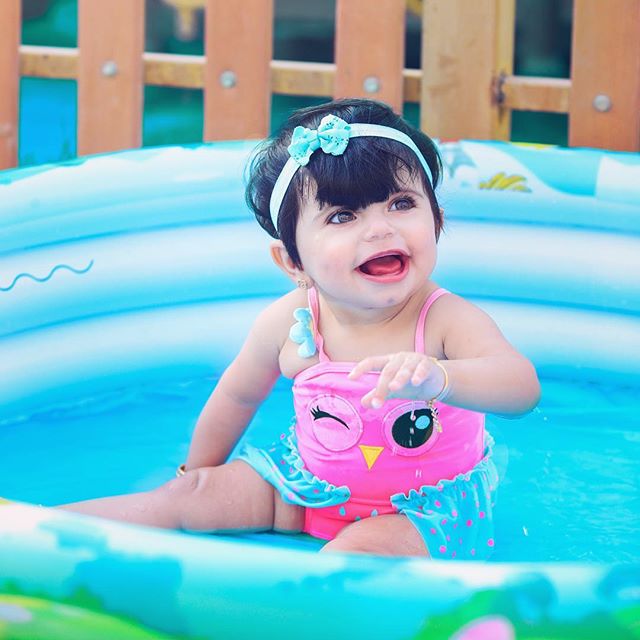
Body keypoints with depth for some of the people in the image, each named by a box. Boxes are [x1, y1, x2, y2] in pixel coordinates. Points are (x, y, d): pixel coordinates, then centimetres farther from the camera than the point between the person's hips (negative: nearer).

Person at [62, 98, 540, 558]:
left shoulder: (447, 321, -27)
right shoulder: (289, 322, -14)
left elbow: (523, 388, -46)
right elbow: (238, 396, 7)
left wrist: (435, 379, -65)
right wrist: (198, 473, 20)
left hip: (429, 507, -4)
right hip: (312, 486, 4)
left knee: (362, 548, -34)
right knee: (191, 496, 0)